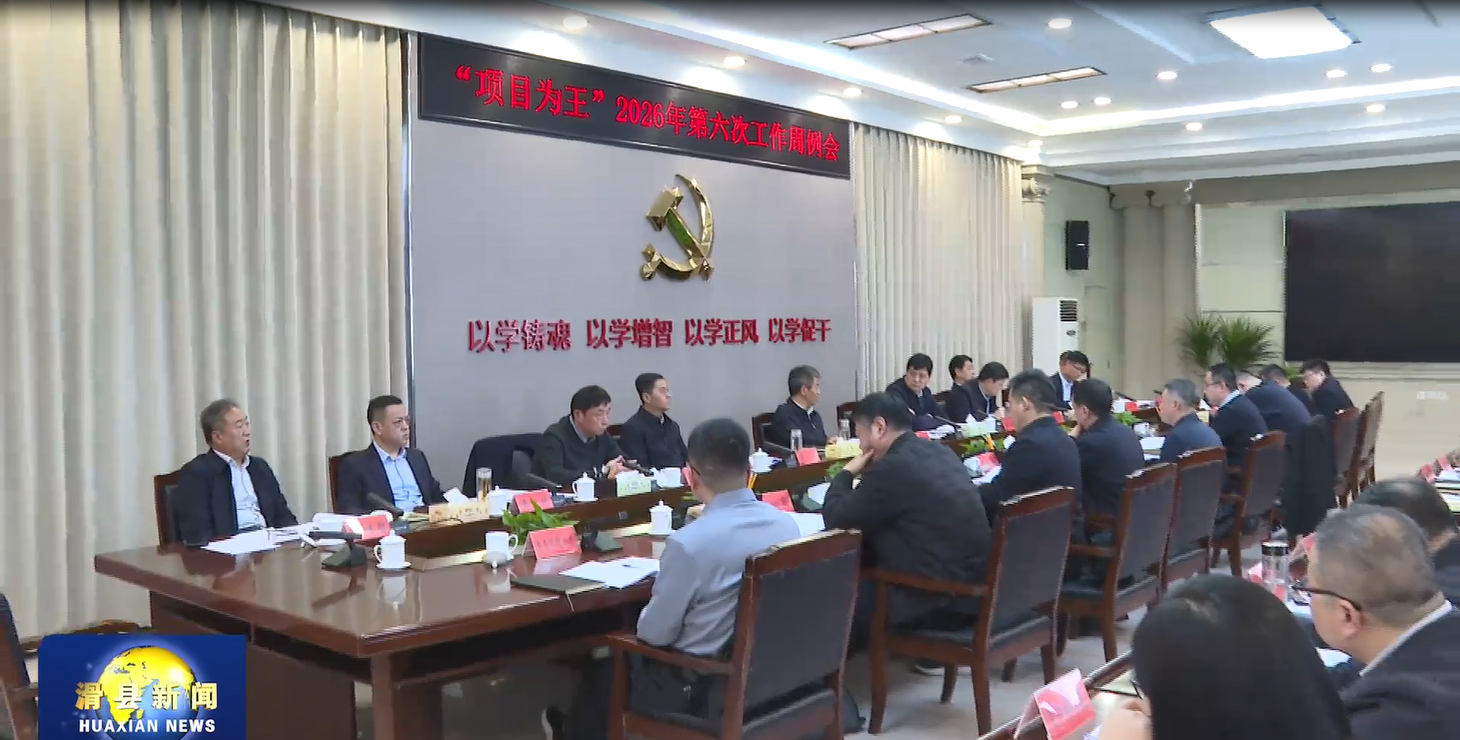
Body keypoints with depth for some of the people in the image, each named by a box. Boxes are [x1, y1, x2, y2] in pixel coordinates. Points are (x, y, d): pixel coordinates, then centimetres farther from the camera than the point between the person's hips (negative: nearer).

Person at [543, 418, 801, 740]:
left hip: (704, 688, -6)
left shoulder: (689, 542, -28)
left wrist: (653, 602, 7)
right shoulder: (788, 524, -8)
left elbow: (655, 633, -14)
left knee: (602, 672, 22)